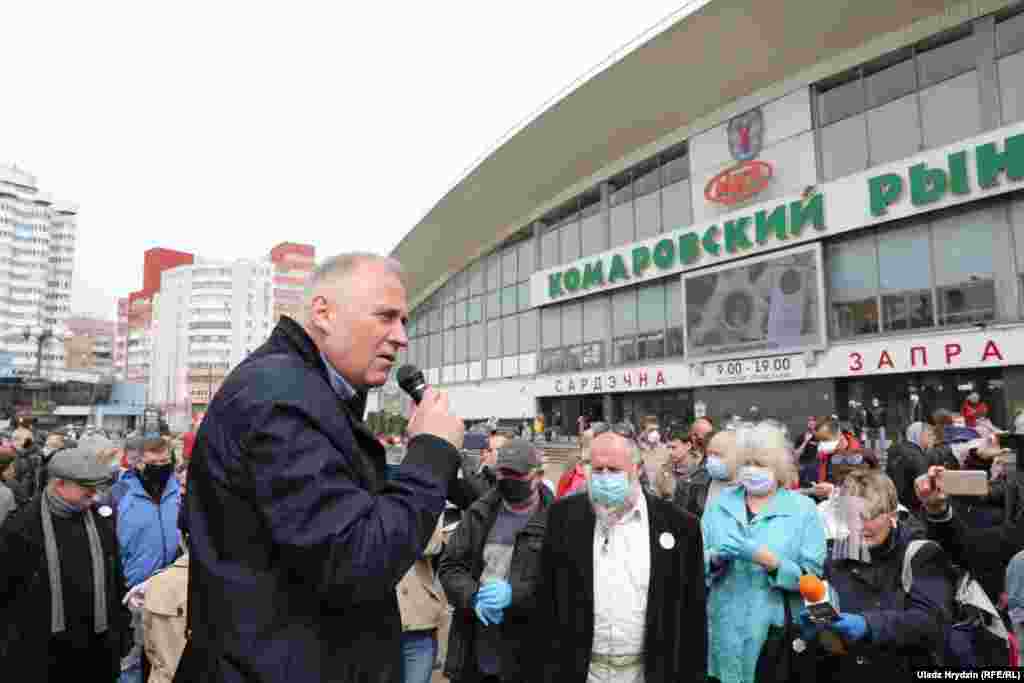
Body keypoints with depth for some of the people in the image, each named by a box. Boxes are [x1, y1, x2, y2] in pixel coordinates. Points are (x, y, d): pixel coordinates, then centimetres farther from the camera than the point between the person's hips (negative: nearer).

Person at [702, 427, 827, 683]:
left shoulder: (803, 509, -4)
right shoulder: (719, 503, 3)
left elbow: (813, 578, -9)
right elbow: (698, 564, 4)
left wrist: (766, 559, -21)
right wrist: (716, 558, -16)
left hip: (779, 632, -2)